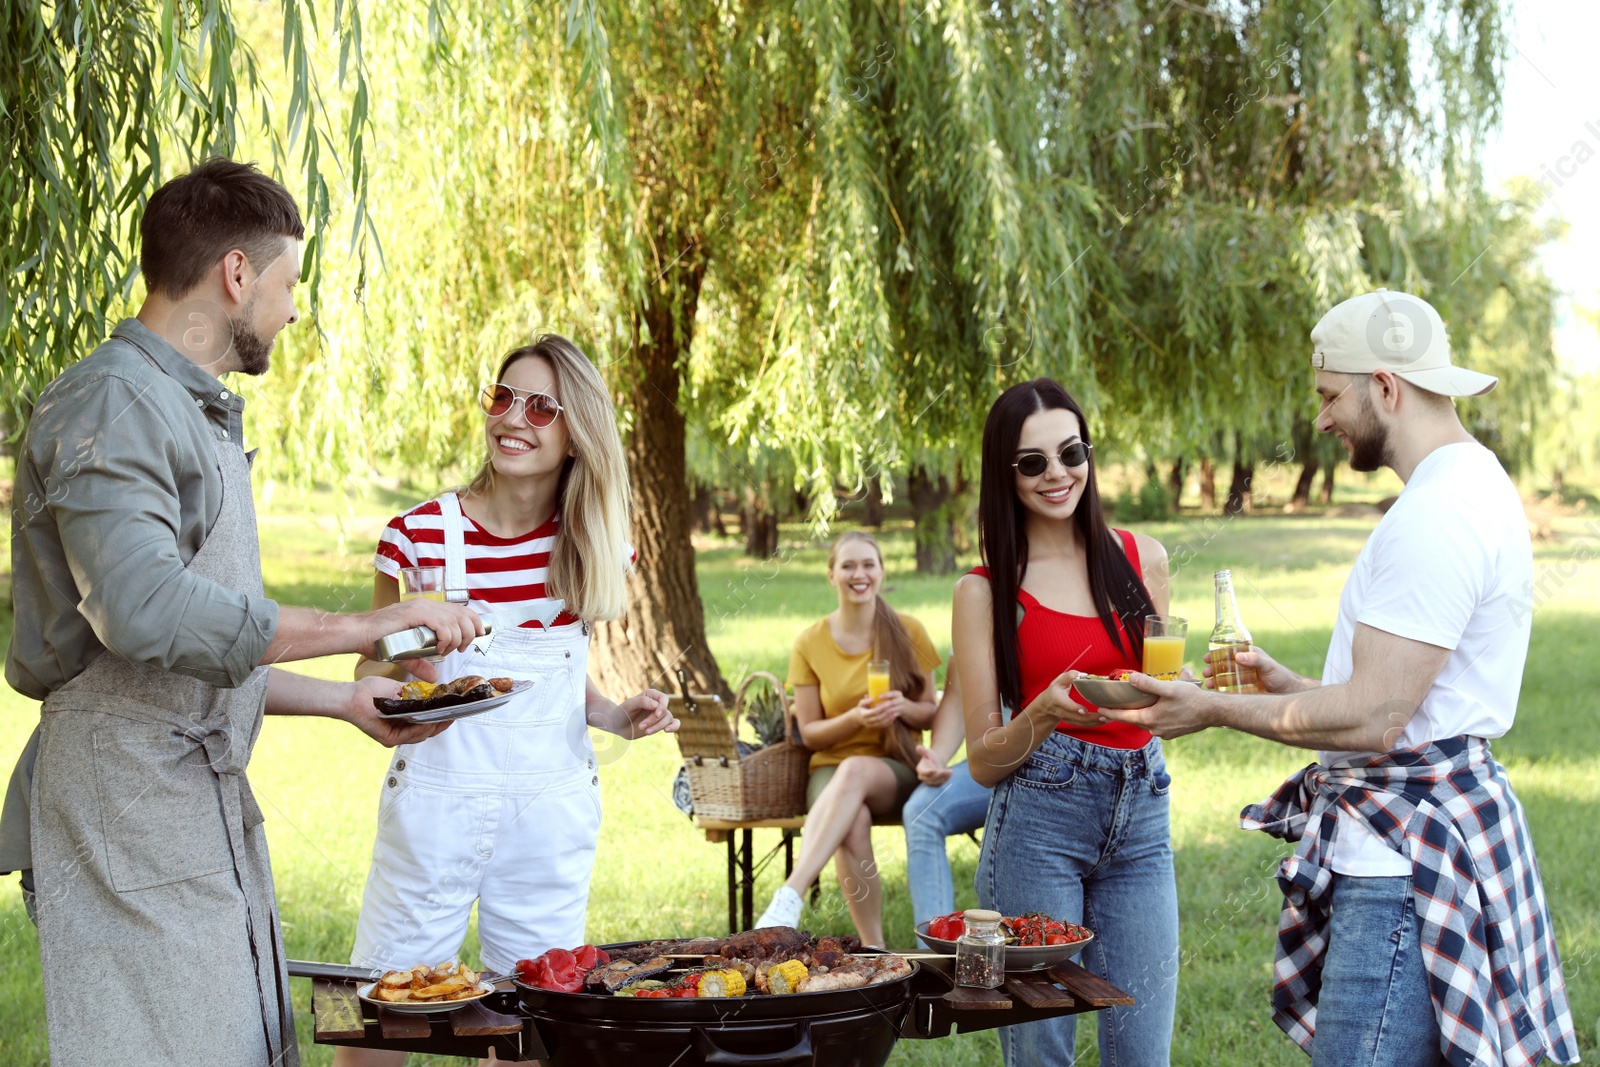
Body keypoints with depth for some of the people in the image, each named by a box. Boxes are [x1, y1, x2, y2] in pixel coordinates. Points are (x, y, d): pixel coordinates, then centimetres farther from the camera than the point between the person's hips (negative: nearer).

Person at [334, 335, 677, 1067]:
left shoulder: (592, 546, 2)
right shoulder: (420, 536, -8)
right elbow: (370, 681, 2)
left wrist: (616, 717, -2)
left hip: (554, 812, 3)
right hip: (436, 805, -3)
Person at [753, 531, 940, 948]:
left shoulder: (908, 632, 2)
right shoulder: (810, 643, 1)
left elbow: (931, 713, 9)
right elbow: (809, 733, 4)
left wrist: (904, 708, -15)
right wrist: (855, 718, -16)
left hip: (896, 769, 0)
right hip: (831, 768, 1)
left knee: (855, 772, -39)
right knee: (852, 829, -37)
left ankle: (789, 898, -49)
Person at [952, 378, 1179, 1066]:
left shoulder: (1141, 558, 8)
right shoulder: (986, 590, -1)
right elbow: (983, 761, 1)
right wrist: (1044, 714, -19)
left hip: (1139, 820, 3)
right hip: (1038, 822, -3)